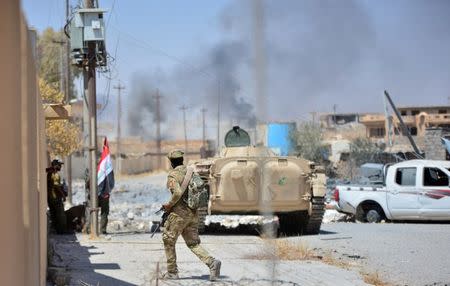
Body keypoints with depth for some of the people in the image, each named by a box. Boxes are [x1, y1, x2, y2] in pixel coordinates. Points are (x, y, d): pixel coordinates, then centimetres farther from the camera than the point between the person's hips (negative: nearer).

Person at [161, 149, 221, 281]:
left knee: (168, 241, 10)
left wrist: (169, 205, -10)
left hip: (179, 213, -7)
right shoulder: (191, 171, 12)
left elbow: (178, 192, -26)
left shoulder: (172, 175, -11)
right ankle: (211, 262, -11)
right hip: (193, 213, 7)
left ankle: (172, 272, 14)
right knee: (193, 242, 10)